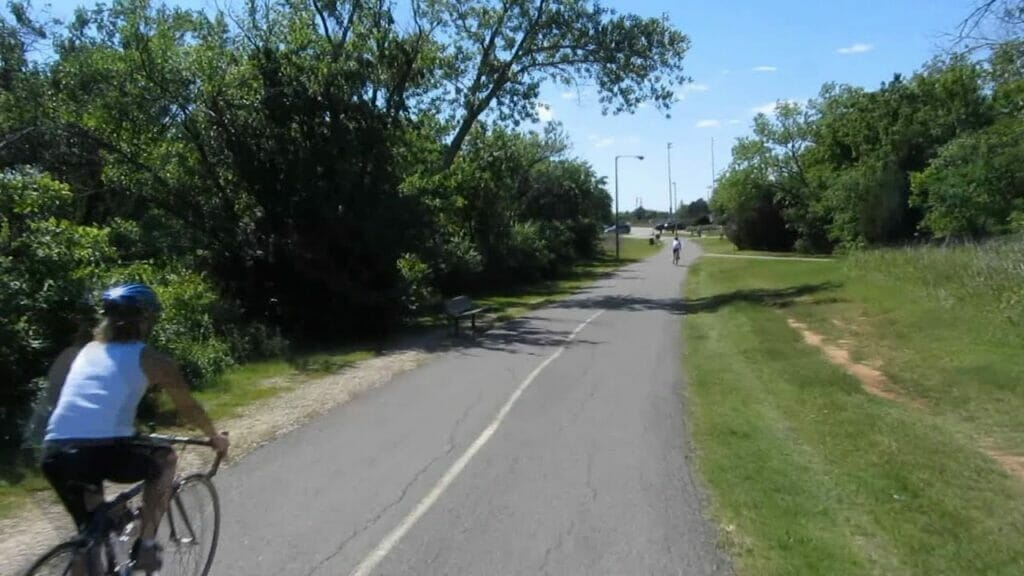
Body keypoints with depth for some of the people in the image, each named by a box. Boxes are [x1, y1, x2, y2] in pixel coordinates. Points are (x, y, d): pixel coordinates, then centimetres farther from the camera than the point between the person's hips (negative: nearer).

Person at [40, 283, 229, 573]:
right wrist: (216, 437, 38)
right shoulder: (151, 360, 10)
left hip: (54, 455, 5)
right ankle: (145, 546, 20)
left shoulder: (82, 352, 23)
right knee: (165, 458, 25)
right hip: (103, 451, -5)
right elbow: (189, 408, 20)